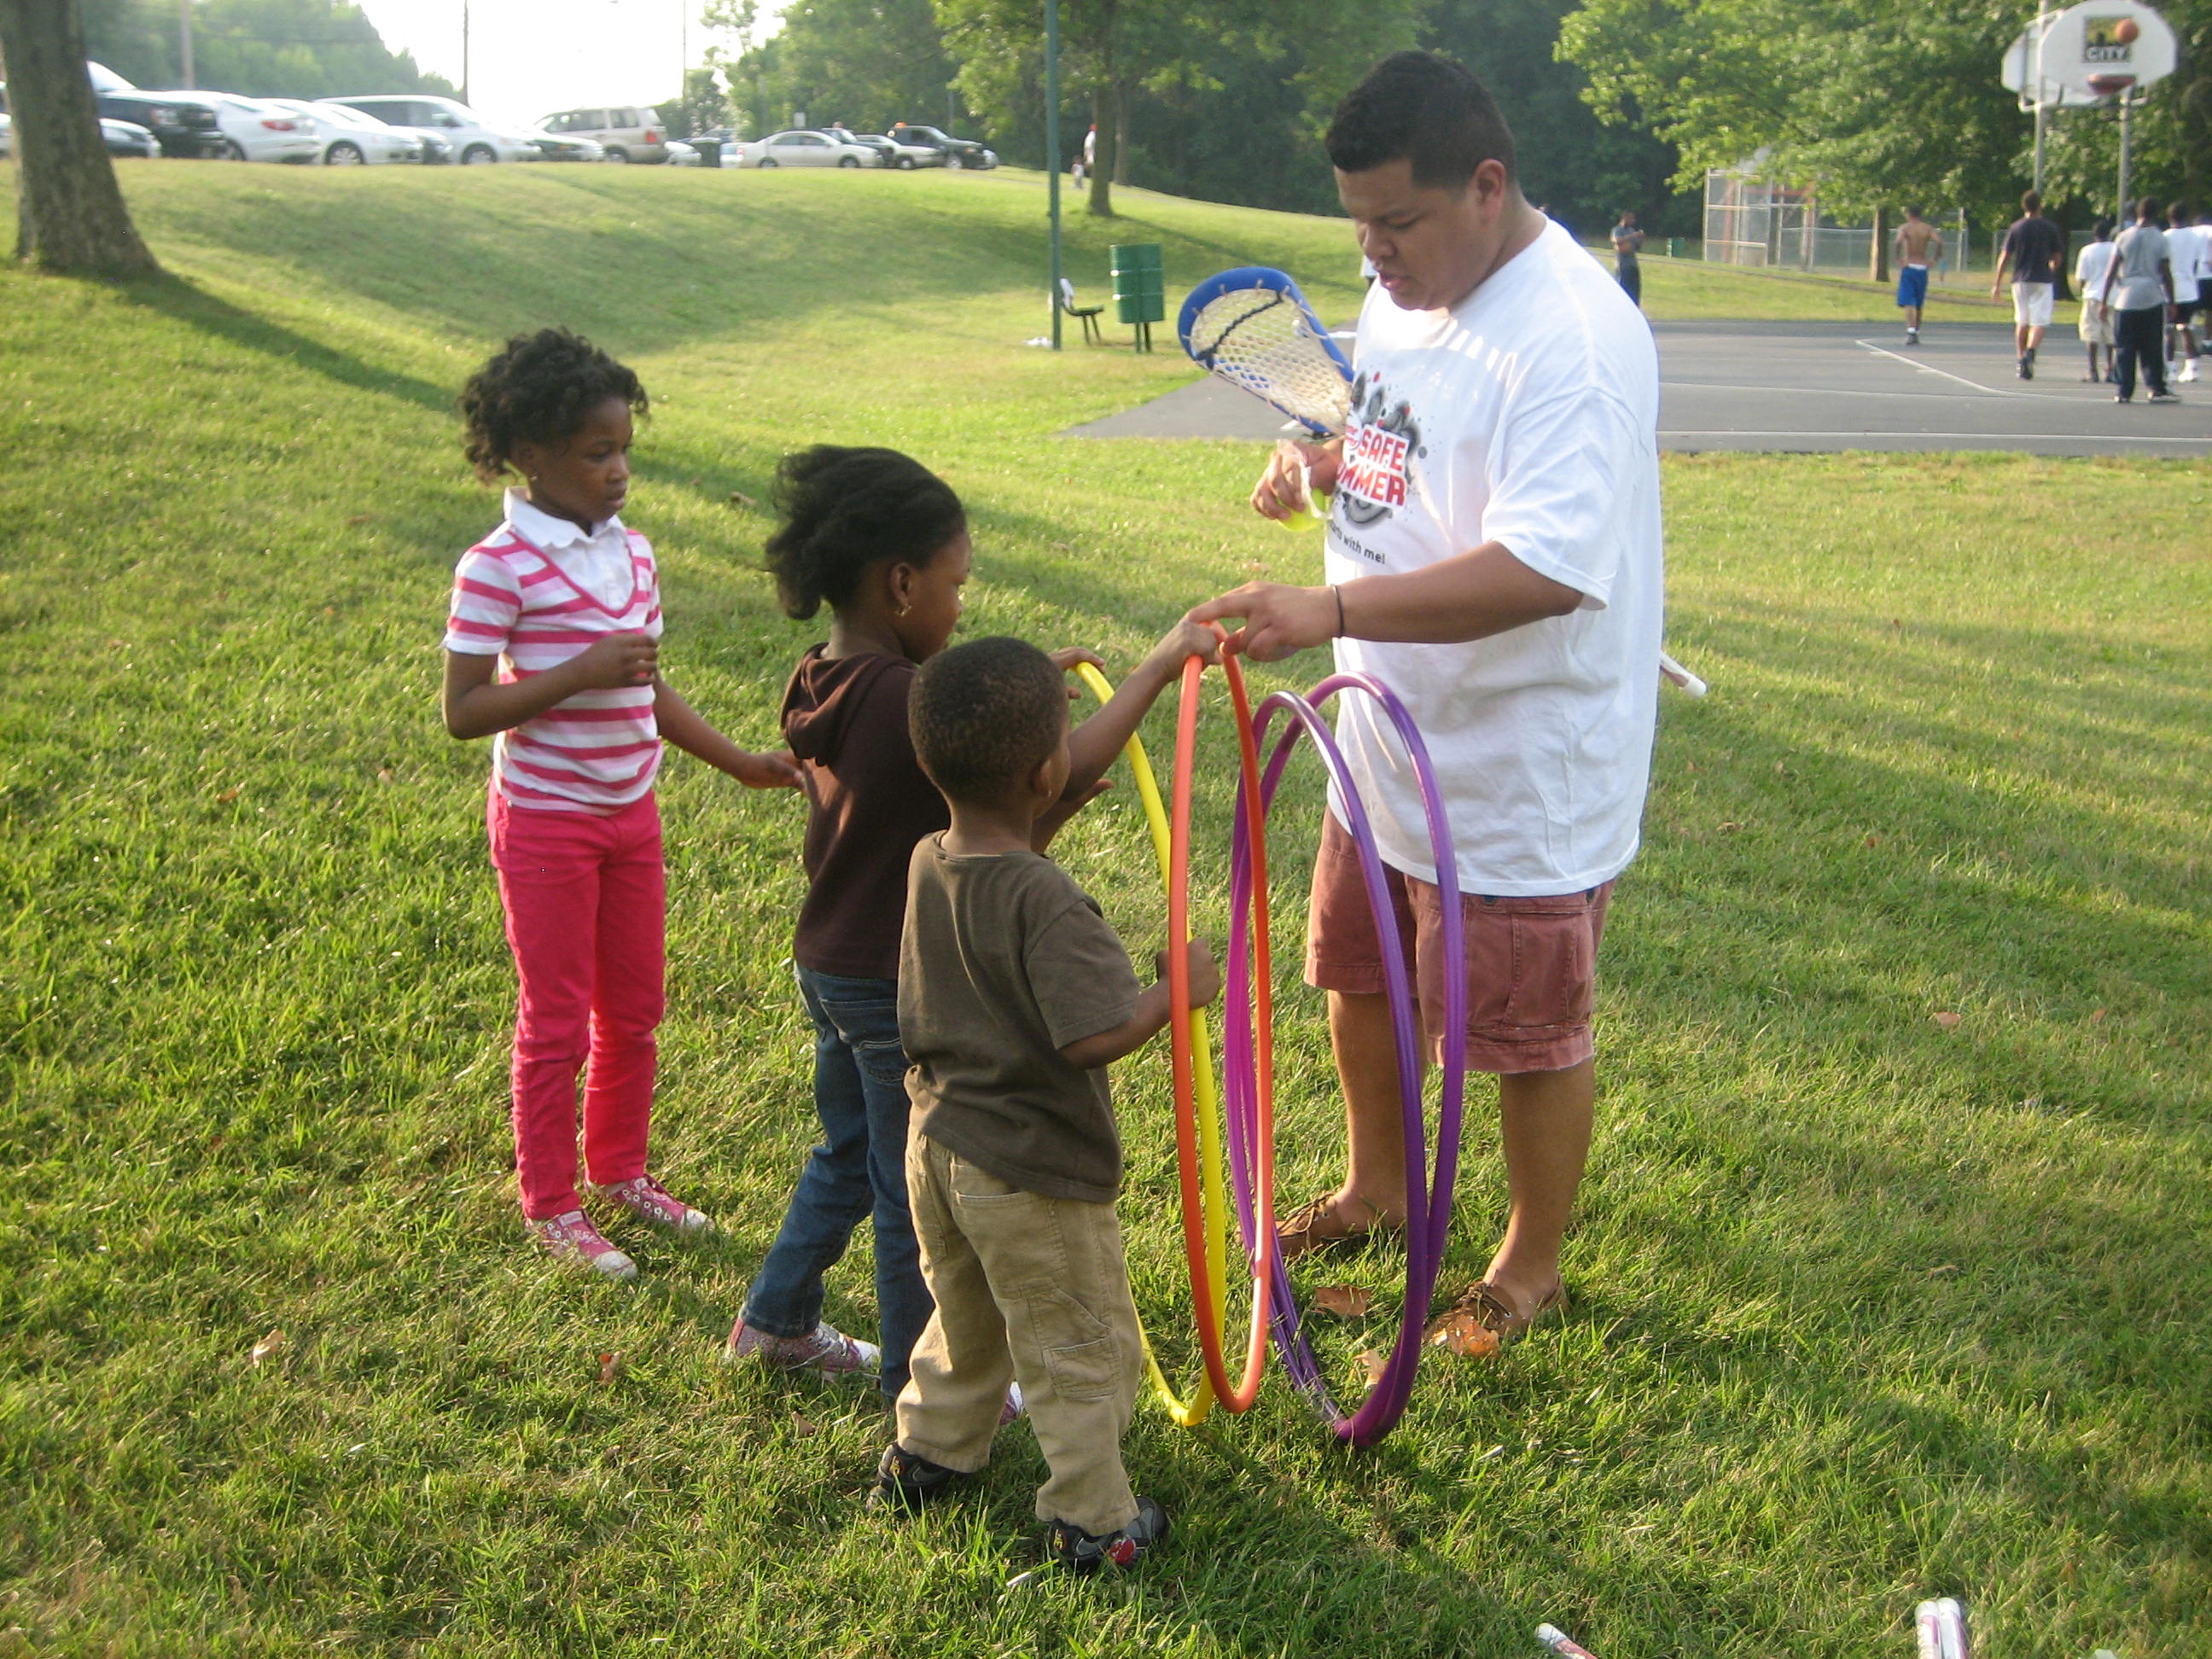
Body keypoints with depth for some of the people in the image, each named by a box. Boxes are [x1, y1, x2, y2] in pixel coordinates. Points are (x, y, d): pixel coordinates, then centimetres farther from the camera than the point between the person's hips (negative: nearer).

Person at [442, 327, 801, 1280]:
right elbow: (462, 711, -20)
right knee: (557, 1021, 5)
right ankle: (551, 1206, 20)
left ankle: (620, 1171, 34)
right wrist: (584, 672, -27)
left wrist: (739, 762, 12)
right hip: (545, 820, -6)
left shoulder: (631, 552, 4)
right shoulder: (499, 567, -17)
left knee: (633, 1010, 16)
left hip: (630, 812, 6)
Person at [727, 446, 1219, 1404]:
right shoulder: (904, 703, -29)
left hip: (828, 967, 9)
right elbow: (1066, 770, -34)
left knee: (848, 1154, 27)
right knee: (917, 1191, 8)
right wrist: (1156, 670, -25)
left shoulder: (824, 688, 0)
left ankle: (775, 1322, 41)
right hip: (903, 989, -9)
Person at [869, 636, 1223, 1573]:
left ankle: (926, 1454, 47)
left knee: (966, 1319, 31)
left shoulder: (928, 864, -4)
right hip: (1032, 1175, -8)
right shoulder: (1046, 902, -29)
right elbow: (1094, 1034, -34)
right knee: (1081, 1352, 12)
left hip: (939, 1144, 8)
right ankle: (1093, 1522, 24)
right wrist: (1179, 990, -19)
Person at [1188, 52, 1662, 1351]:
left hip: (1521, 772, -9)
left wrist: (1330, 611, -43)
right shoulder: (1408, 294, 4)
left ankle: (1533, 1267, 30)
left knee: (1533, 1036, 8)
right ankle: (1376, 1190, 48)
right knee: (1359, 973, 25)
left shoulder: (1570, 338, -28)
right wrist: (1322, 463, -1)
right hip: (1394, 741, 10)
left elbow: (1544, 568, -37)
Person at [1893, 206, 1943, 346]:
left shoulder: (1904, 228, -2)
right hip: (1922, 268, 3)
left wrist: (1898, 259, -12)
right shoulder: (1928, 228, 5)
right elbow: (1939, 241, -12)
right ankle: (1917, 333, 23)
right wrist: (1935, 258, -2)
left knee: (1908, 303, -9)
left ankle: (1911, 331, -26)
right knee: (1919, 305, 16)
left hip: (1908, 267, -3)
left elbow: (1898, 242, -23)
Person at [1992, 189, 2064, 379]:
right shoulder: (2050, 228, -1)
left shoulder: (2016, 227, 1)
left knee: (2021, 322, 11)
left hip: (2020, 279, 2)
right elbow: (2057, 257, 4)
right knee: (2039, 321, -4)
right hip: (2043, 280, -2)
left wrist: (1997, 282, 4)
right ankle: (2030, 351, -27)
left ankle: (2021, 360, 12)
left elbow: (2005, 256, 0)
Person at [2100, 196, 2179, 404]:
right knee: (2152, 349, 6)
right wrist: (2171, 303, 5)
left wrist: (2104, 301, 5)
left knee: (2124, 348, 4)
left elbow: (2111, 271, 0)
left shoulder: (2125, 237, 2)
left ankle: (2124, 392, 0)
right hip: (2152, 300, -1)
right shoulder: (2160, 239, -1)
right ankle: (2157, 389, 3)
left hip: (2125, 300, 1)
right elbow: (2166, 274, -1)